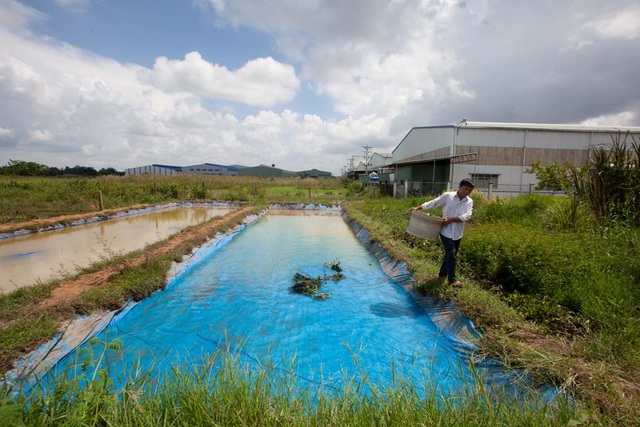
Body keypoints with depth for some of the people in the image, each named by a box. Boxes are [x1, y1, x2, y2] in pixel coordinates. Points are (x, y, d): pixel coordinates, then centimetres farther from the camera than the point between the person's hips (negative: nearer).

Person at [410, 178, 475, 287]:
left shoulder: (469, 201, 0)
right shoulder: (447, 196, -6)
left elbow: (467, 216, -13)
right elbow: (433, 203, -4)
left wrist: (450, 219, -22)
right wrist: (418, 207, -11)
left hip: (457, 233, 4)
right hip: (446, 231, -4)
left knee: (450, 254, 14)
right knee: (451, 254, -11)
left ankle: (442, 274, 32)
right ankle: (452, 279, -1)